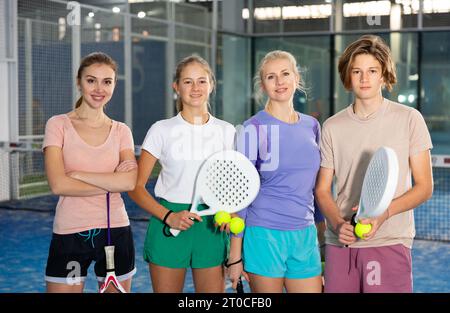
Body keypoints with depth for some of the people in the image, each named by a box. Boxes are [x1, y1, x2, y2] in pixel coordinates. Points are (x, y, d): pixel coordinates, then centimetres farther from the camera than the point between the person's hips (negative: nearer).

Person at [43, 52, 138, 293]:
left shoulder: (121, 131, 5)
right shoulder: (58, 125, -2)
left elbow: (130, 181, -11)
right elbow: (58, 185, -13)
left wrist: (78, 174, -13)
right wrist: (112, 184, -9)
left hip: (116, 231, 2)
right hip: (69, 234, -2)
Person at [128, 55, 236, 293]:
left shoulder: (226, 131, 6)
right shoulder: (162, 130, 0)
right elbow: (136, 188, -1)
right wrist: (168, 216, -15)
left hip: (211, 226, 2)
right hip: (168, 223, -1)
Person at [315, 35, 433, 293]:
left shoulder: (409, 119, 1)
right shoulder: (332, 127, 8)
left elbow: (424, 187, 1)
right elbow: (323, 189, 10)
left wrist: (383, 213, -15)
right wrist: (338, 223, -10)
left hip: (390, 244, -2)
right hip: (339, 243, 2)